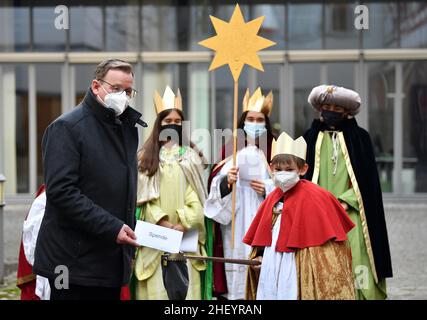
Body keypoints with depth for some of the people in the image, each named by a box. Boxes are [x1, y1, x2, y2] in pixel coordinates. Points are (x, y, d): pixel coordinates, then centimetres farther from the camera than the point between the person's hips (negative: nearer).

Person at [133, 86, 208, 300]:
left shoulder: (190, 156, 11)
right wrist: (164, 223, -13)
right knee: (156, 286, -5)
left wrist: (183, 224, -13)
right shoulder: (147, 157, 7)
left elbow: (197, 197, 2)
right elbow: (144, 196, 0)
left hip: (185, 234, 1)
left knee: (185, 284, -4)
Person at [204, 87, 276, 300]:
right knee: (238, 255, -6)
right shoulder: (231, 148, 10)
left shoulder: (274, 150, 9)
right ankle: (236, 293, 1)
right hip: (235, 220, 0)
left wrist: (268, 189, -10)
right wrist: (227, 180, -17)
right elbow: (216, 185, 3)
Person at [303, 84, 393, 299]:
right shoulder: (311, 138, 11)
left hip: (351, 213, -1)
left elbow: (368, 178, 3)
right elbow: (304, 177, 11)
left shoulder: (359, 137, 8)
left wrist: (345, 201, -9)